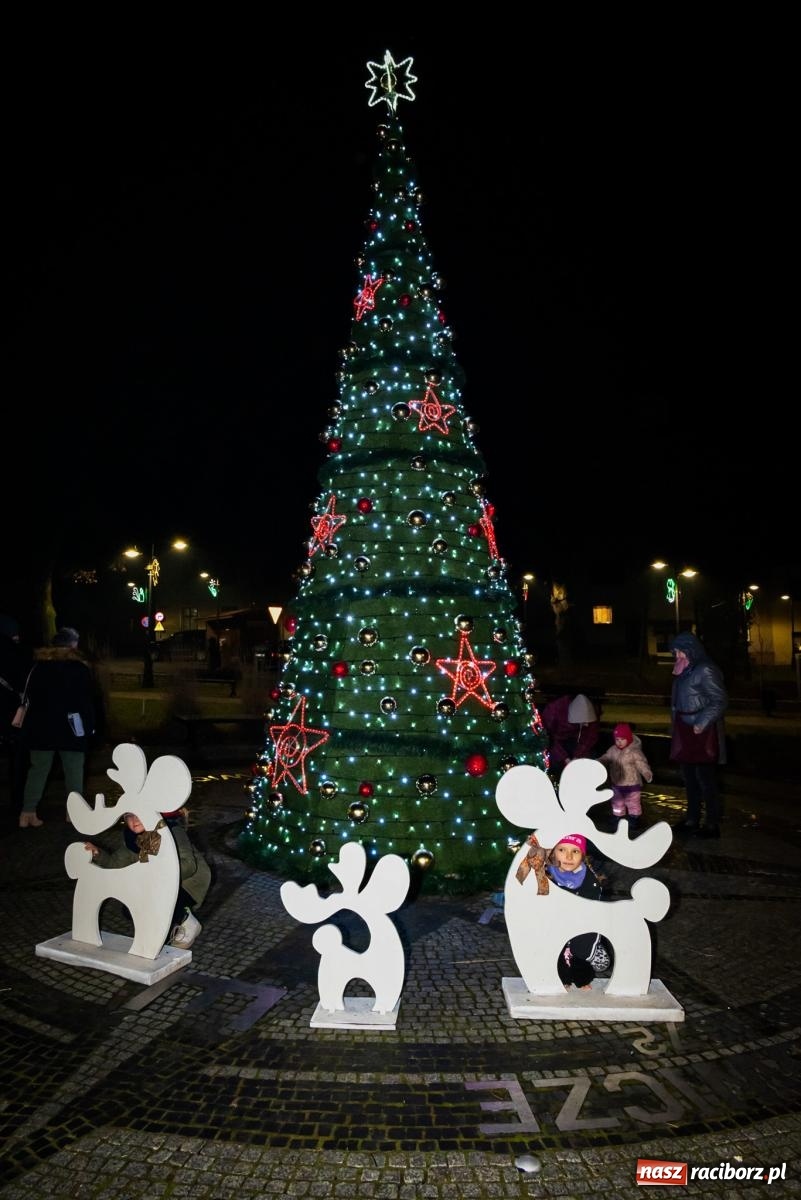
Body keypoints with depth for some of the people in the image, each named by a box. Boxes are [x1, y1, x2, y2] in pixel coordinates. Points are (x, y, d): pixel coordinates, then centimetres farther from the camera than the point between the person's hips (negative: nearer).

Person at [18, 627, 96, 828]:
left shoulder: (38, 664, 5)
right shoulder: (79, 667, -7)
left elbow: (31, 695, 10)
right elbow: (87, 699, -8)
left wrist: (39, 717, 17)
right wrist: (90, 725, -2)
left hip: (41, 726, 4)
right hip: (71, 727, -3)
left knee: (38, 769, 9)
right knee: (74, 769, 7)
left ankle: (28, 813, 7)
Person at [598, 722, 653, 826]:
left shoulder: (635, 752, -21)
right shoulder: (612, 750, -3)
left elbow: (642, 765, -27)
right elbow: (604, 760, 9)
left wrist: (648, 774, -44)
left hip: (632, 785, -6)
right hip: (617, 785, 6)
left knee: (633, 804, 11)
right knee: (617, 804, 20)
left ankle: (633, 821, 27)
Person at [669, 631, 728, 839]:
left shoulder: (705, 671, -14)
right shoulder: (684, 671, 11)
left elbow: (720, 701, -15)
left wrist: (701, 724, -19)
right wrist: (676, 727, 9)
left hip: (701, 732, -8)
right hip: (684, 731, 8)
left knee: (705, 778, -1)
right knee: (689, 778, 13)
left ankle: (712, 824, 9)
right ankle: (692, 820, 23)